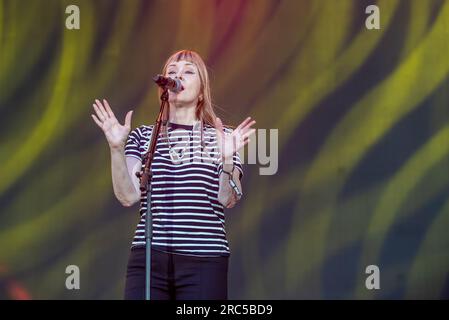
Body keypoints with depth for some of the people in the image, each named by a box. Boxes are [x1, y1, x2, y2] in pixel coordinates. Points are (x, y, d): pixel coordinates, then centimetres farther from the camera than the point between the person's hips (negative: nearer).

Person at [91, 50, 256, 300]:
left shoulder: (223, 137, 9)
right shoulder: (143, 136, 12)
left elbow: (228, 200, -3)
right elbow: (128, 197, 1)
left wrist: (227, 159, -20)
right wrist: (117, 148, -11)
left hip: (204, 262, -1)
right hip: (148, 259, 1)